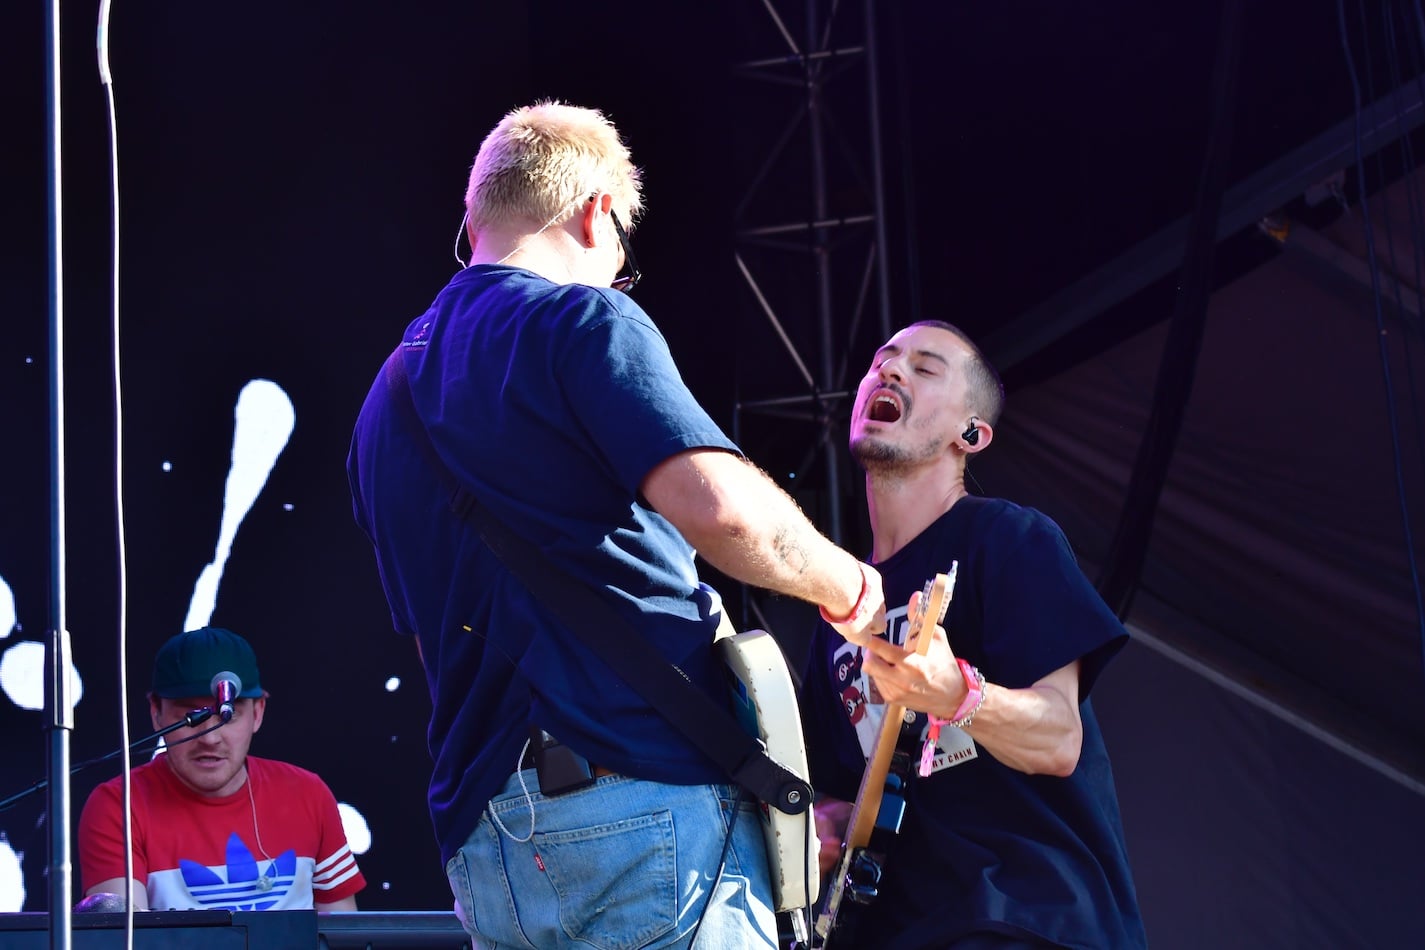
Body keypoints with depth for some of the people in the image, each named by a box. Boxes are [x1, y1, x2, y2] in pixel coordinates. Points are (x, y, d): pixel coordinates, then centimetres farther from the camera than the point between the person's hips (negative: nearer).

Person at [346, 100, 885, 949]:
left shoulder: (389, 400, 22)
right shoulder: (582, 321, -4)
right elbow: (717, 506, -19)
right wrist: (850, 588, -3)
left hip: (481, 839, 8)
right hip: (646, 803, -8)